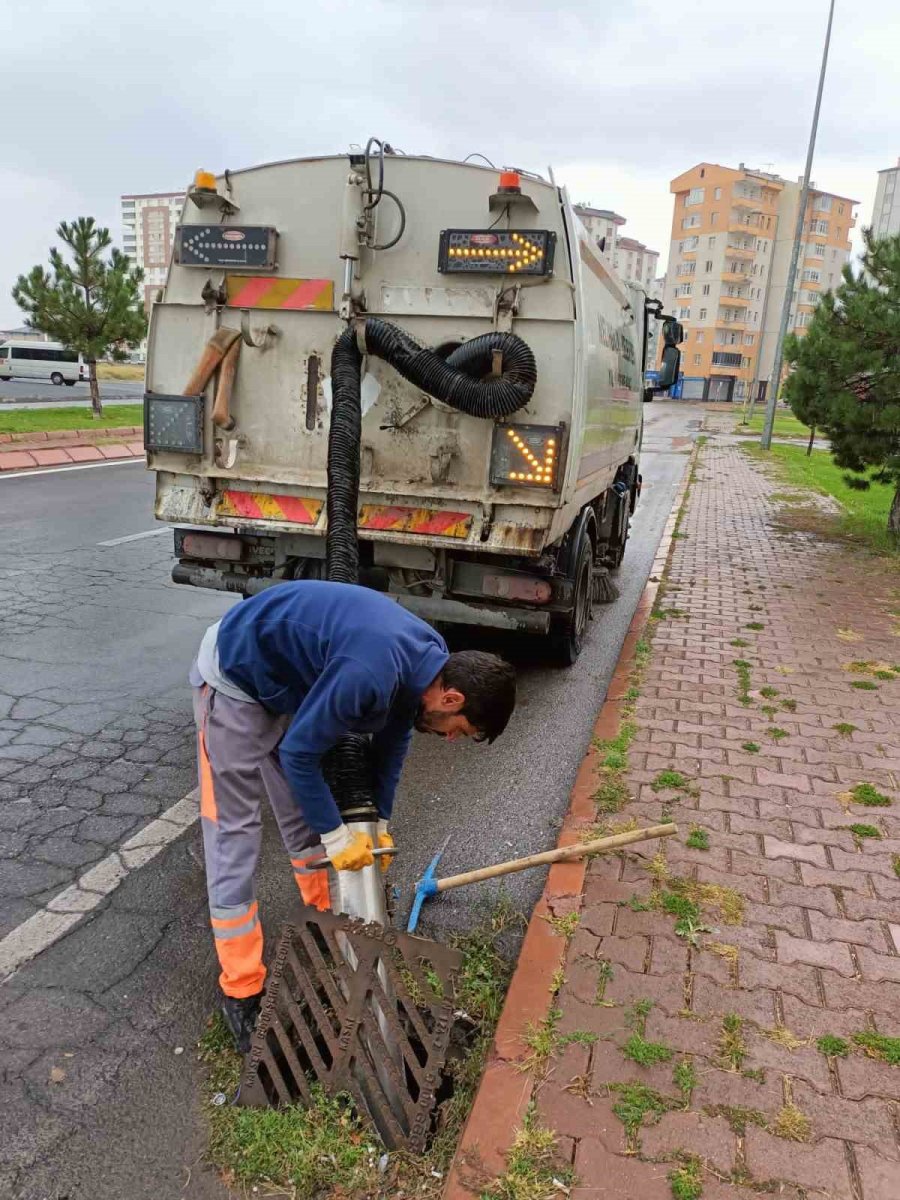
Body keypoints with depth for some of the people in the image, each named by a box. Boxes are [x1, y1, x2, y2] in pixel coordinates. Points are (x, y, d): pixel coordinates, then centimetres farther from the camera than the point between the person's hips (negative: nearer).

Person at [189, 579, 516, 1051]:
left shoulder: (430, 660, -10)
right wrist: (338, 836, -15)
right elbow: (298, 753, -26)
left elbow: (392, 739, 6)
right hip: (235, 679, -8)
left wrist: (379, 823, 7)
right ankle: (241, 992, 6)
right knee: (234, 834, -4)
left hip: (288, 681, 8)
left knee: (307, 817, 16)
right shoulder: (369, 674, -38)